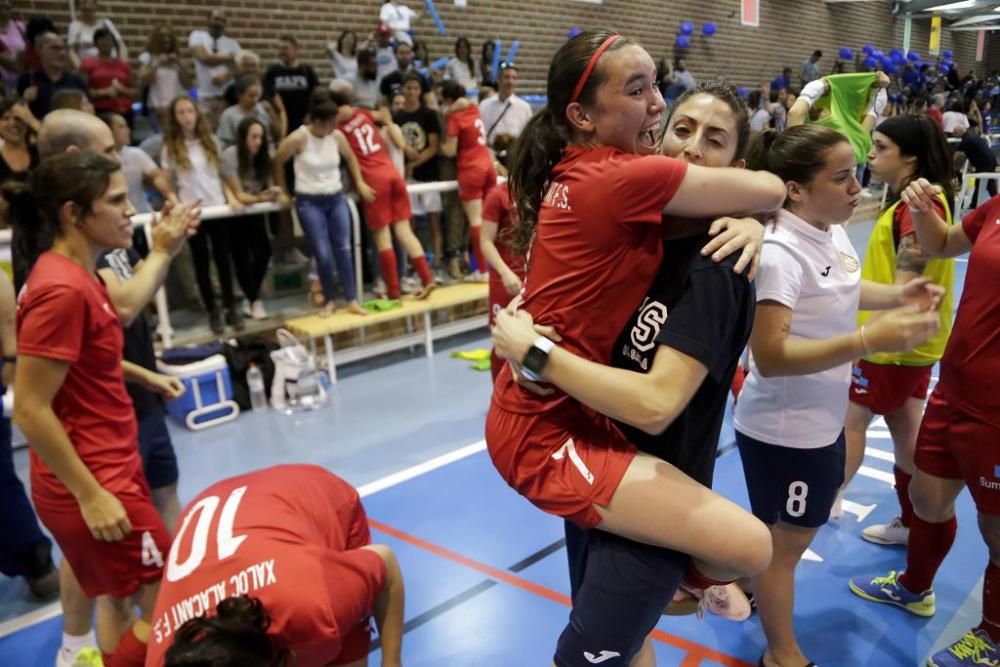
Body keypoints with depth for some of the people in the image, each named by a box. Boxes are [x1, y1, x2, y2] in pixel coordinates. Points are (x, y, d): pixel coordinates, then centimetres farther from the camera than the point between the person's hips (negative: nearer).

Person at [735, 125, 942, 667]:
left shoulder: (834, 232, -1)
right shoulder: (779, 252, -28)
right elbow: (769, 356, -33)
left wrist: (898, 295, 2)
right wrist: (869, 340, -38)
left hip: (822, 418, 9)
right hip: (784, 429, -8)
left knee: (785, 532, 28)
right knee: (786, 540, 12)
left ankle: (754, 584, 53)